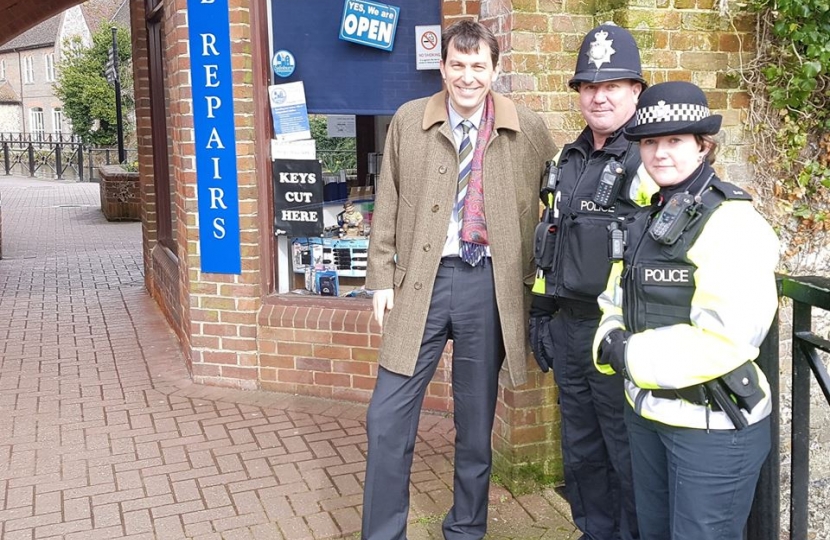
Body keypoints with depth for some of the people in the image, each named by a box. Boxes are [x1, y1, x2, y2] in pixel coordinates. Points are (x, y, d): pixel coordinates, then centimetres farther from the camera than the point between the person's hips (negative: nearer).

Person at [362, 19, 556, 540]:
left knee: (476, 422, 12)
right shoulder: (408, 121, 3)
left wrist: (540, 275, 6)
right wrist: (382, 278, 2)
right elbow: (388, 205, 6)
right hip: (421, 280, 1)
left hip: (490, 285, 0)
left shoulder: (529, 129, 1)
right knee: (388, 418, 1)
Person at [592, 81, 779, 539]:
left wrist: (632, 355, -19)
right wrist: (609, 344, -8)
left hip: (713, 426, -8)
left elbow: (723, 340, -26)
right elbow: (616, 303, 13)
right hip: (648, 410, 8)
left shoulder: (732, 223, -17)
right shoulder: (648, 219, 9)